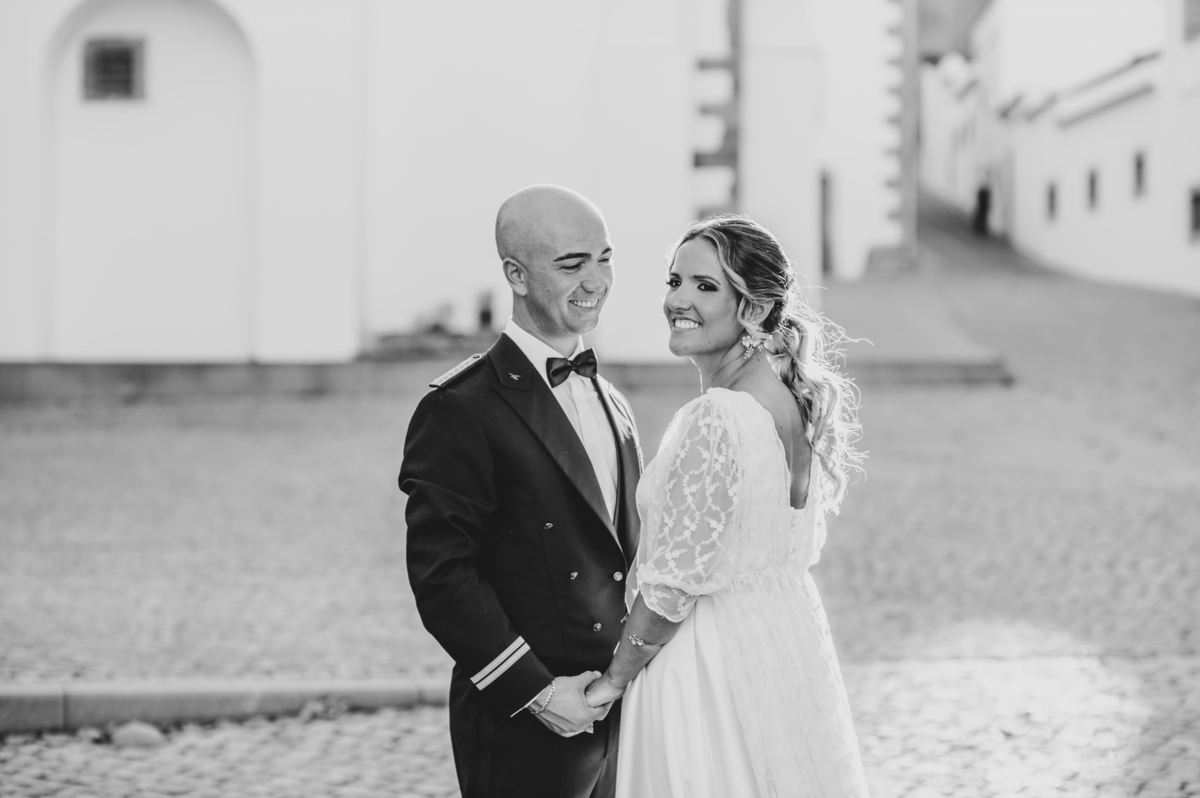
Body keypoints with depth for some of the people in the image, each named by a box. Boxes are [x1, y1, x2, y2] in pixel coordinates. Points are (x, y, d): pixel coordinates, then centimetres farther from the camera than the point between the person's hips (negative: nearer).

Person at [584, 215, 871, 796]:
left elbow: (675, 585, -20)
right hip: (789, 637, 9)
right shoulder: (798, 398, 4)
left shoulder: (715, 421, -23)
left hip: (711, 669, -9)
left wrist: (613, 681, -9)